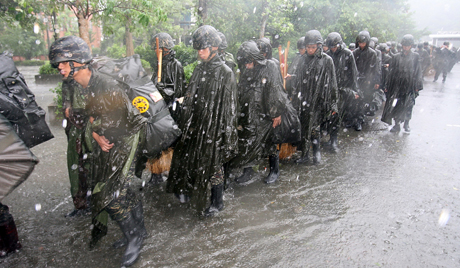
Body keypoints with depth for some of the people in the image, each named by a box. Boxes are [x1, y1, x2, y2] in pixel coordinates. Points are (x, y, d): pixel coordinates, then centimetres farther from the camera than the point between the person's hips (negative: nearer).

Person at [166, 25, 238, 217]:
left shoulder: (225, 73, -12)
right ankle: (187, 191, 42)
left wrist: (225, 135, -16)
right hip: (195, 127, 6)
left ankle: (217, 203, 26)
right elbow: (189, 100, 13)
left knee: (213, 165, 6)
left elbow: (229, 107, -14)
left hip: (213, 129, -6)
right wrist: (184, 125, 11)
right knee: (189, 159, 18)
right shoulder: (199, 70, 8)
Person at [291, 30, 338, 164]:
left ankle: (316, 151, 16)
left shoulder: (326, 60, -1)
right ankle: (304, 154, 17)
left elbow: (332, 84, -1)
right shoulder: (304, 59, 11)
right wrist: (295, 99, 14)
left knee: (314, 127, -6)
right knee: (303, 127, 5)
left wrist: (333, 104, -3)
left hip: (318, 100, -4)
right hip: (303, 100, 4)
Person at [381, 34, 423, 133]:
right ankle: (397, 125, 9)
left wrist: (417, 86, -1)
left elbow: (418, 72, 3)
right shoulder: (397, 57, 5)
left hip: (410, 85, 0)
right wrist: (388, 86, 1)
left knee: (408, 106, 6)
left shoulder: (415, 56, 4)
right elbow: (392, 72, 5)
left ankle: (406, 124, 22)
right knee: (396, 105, 0)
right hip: (397, 85, 1)